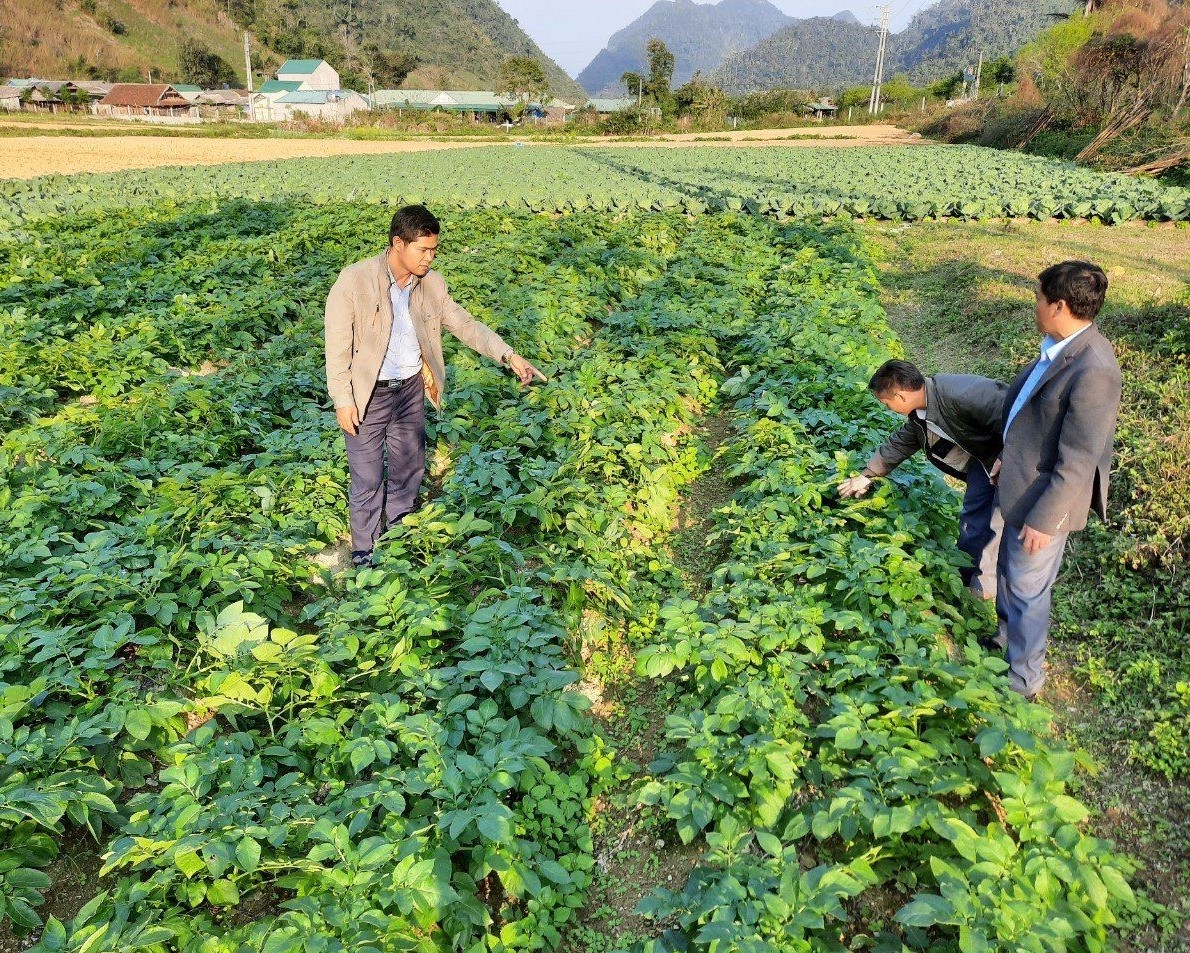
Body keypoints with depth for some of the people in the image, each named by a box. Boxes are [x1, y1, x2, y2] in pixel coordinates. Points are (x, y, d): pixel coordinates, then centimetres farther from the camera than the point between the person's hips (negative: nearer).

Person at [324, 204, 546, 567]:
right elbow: (337, 344, -14)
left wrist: (510, 356, -8)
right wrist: (342, 400, -14)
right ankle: (364, 552, 24)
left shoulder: (432, 284, -4)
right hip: (367, 393, -5)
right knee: (367, 479, 5)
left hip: (410, 388, 5)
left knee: (409, 469, 17)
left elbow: (465, 325, 3)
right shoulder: (354, 280, -18)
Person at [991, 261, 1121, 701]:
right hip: (1022, 481, 8)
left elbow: (1077, 462, -26)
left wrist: (1043, 519, -20)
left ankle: (1023, 680, 31)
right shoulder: (1060, 346, -4)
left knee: (1027, 589, 10)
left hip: (1047, 498, -8)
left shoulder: (1093, 371, -31)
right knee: (1009, 573, 27)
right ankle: (1007, 639, 51)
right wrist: (1009, 456, 21)